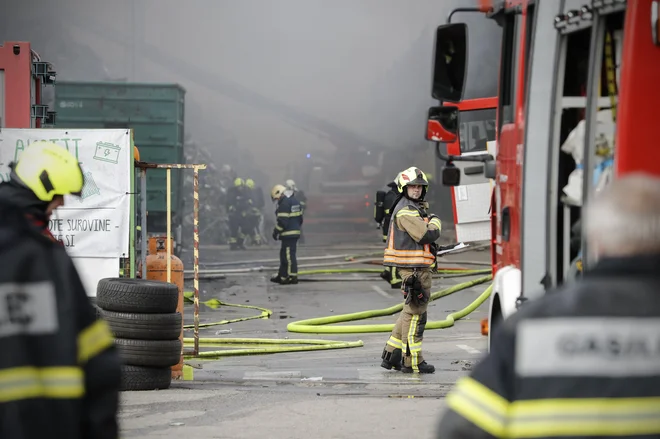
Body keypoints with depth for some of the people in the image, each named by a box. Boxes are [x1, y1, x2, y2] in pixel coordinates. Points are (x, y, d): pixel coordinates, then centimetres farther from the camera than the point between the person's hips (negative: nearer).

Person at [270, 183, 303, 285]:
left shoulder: (284, 204, -17)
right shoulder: (295, 201, 13)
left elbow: (282, 221, -20)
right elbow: (300, 218, 20)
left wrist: (276, 232, -10)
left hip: (288, 234, -10)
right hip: (296, 232, 10)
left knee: (289, 256, -5)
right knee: (284, 254, 17)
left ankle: (293, 277, -4)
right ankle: (282, 276, 23)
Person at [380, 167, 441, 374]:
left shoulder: (417, 208, 19)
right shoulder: (406, 211, -15)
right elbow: (427, 235, -20)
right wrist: (435, 222, -3)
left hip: (420, 267, 11)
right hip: (414, 269, -11)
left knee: (410, 311, 16)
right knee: (415, 313, -6)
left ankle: (391, 355, 20)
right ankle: (412, 362, -2)